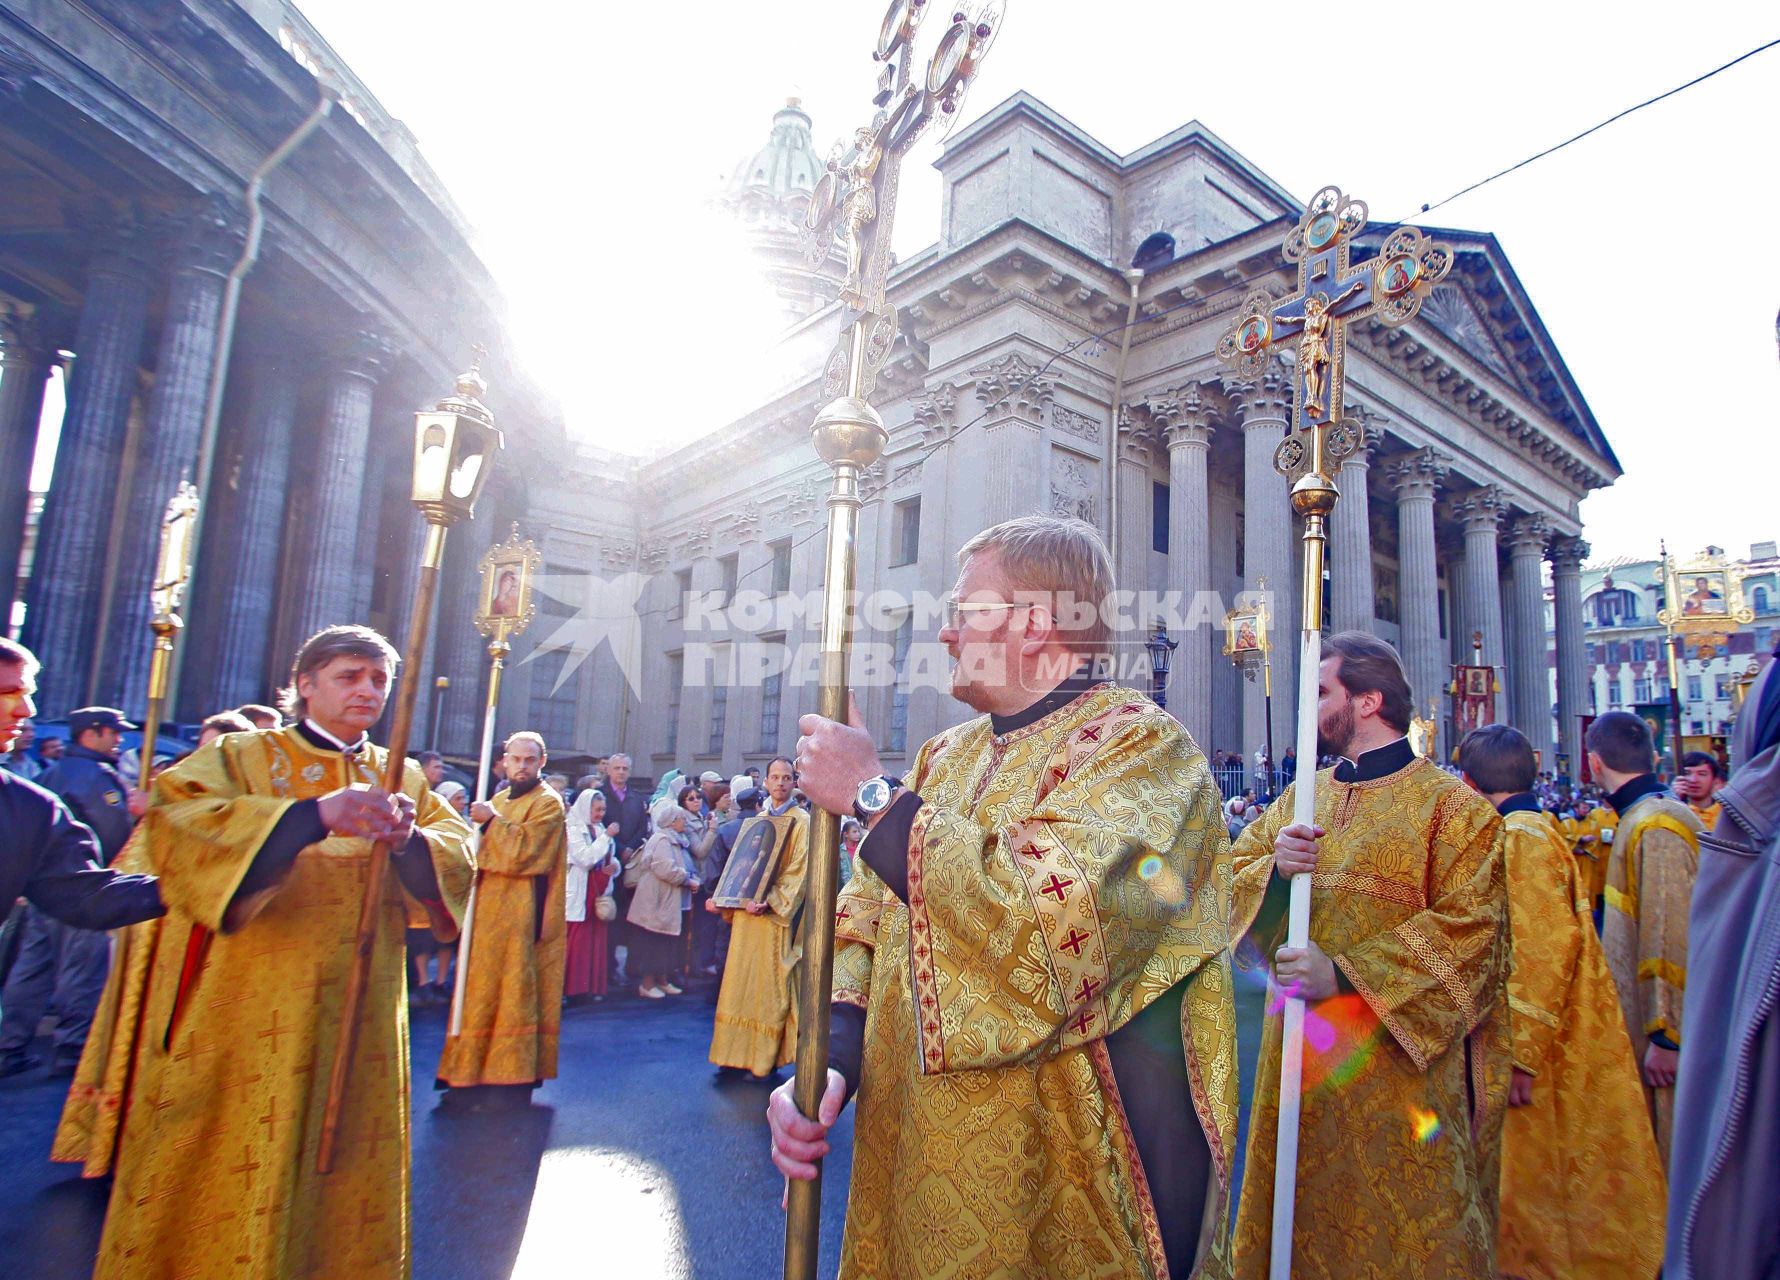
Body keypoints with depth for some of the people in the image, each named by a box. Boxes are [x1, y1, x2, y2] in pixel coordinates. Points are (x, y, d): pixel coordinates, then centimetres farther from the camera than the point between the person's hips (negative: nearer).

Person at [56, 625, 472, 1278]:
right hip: (244, 1022, -3)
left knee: (350, 1191, 11)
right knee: (219, 1190, 3)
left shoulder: (402, 779, 11)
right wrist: (314, 815, -33)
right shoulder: (241, 756, 1)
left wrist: (410, 840, -23)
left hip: (359, 1026, 3)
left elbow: (459, 857, -1)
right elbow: (176, 825, -19)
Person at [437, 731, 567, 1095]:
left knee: (515, 990, -3)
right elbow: (480, 852, 23)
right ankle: (475, 1068, 22)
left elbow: (521, 850, -21)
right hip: (489, 910, 8)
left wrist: (491, 820, -14)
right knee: (482, 989, 12)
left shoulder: (548, 803, -9)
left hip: (523, 913, -8)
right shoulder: (498, 801, 16)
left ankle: (516, 1072, 7)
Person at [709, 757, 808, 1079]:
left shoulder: (801, 822, -3)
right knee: (739, 983, 7)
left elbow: (798, 871, -11)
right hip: (745, 911, 6)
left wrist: (768, 903, -18)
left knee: (768, 985, -1)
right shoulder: (757, 821, 16)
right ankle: (738, 1054, 15)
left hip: (774, 915, -6)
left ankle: (767, 1058, 8)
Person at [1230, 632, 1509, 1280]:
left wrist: (1345, 976, -23)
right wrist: (1273, 866, -15)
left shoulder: (1452, 805, -7)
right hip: (1298, 1054, 5)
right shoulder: (1300, 798, 9)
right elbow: (1232, 877, 7)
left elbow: (1467, 928, -17)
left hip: (1397, 1063, -5)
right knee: (1303, 1217, 15)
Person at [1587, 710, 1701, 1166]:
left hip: (1669, 1030, -9)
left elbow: (1673, 939, -24)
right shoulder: (1641, 819, 8)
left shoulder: (1654, 831, -22)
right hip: (1642, 1022, 9)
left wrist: (1666, 1036, -20)